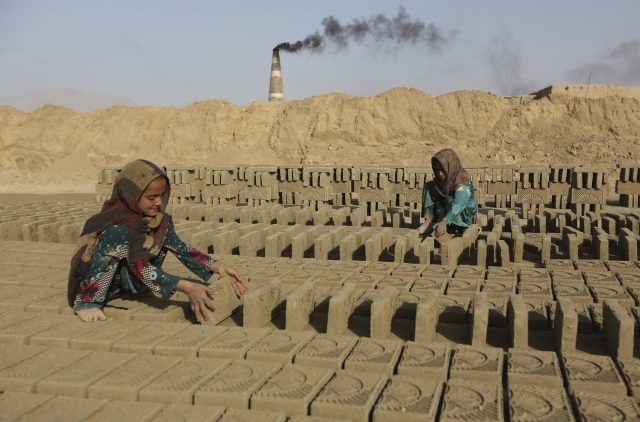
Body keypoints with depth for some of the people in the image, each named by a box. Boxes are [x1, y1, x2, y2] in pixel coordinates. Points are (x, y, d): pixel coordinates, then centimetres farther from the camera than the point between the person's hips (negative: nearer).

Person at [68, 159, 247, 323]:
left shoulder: (159, 219, -7)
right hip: (91, 283, -6)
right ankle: (87, 300, -22)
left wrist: (216, 266, -18)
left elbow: (180, 248, -5)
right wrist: (187, 287, -42)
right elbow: (139, 266, -35)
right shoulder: (120, 220, -28)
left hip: (123, 278, 7)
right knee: (118, 234, -34)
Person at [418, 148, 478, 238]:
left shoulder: (462, 182, -29)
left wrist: (444, 222, -58)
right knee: (428, 186, -5)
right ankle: (430, 221, -17)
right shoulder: (440, 179, -5)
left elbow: (458, 205, -43)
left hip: (464, 216, -7)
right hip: (446, 210, 7)